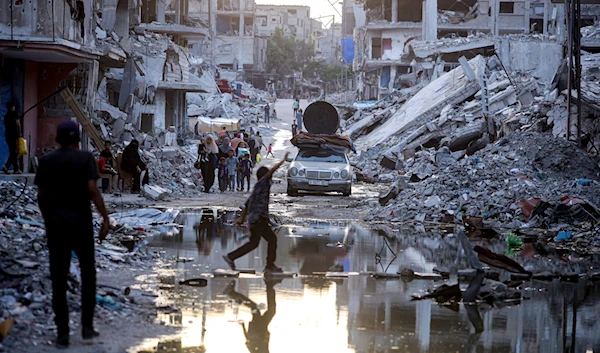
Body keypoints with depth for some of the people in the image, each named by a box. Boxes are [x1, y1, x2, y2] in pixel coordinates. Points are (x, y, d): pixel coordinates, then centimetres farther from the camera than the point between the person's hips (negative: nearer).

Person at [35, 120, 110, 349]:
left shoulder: (46, 162, 3)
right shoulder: (85, 158, -4)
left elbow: (41, 195, 2)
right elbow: (92, 190, -14)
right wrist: (105, 218, -12)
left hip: (55, 222, 1)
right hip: (81, 221, -1)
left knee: (59, 279, 5)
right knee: (88, 273, 16)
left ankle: (62, 334, 3)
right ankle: (87, 326, 11)